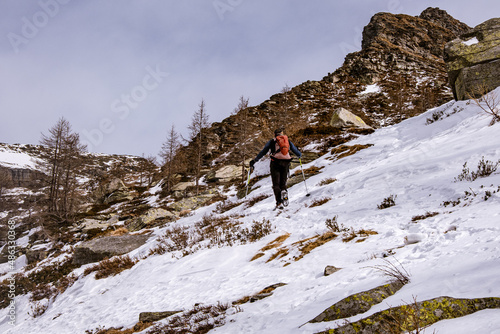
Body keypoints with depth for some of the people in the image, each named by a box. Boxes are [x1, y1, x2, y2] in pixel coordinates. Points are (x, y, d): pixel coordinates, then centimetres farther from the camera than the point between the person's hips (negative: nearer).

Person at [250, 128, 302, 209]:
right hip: (286, 163, 2)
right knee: (283, 183, 14)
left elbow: (263, 152, 10)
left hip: (275, 162, -2)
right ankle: (284, 191, -19)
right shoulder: (288, 141, 18)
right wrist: (299, 155, 47)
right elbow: (295, 150, 24)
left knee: (276, 184, 1)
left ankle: (279, 202, -16)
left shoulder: (271, 142, 13)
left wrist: (254, 161, 16)